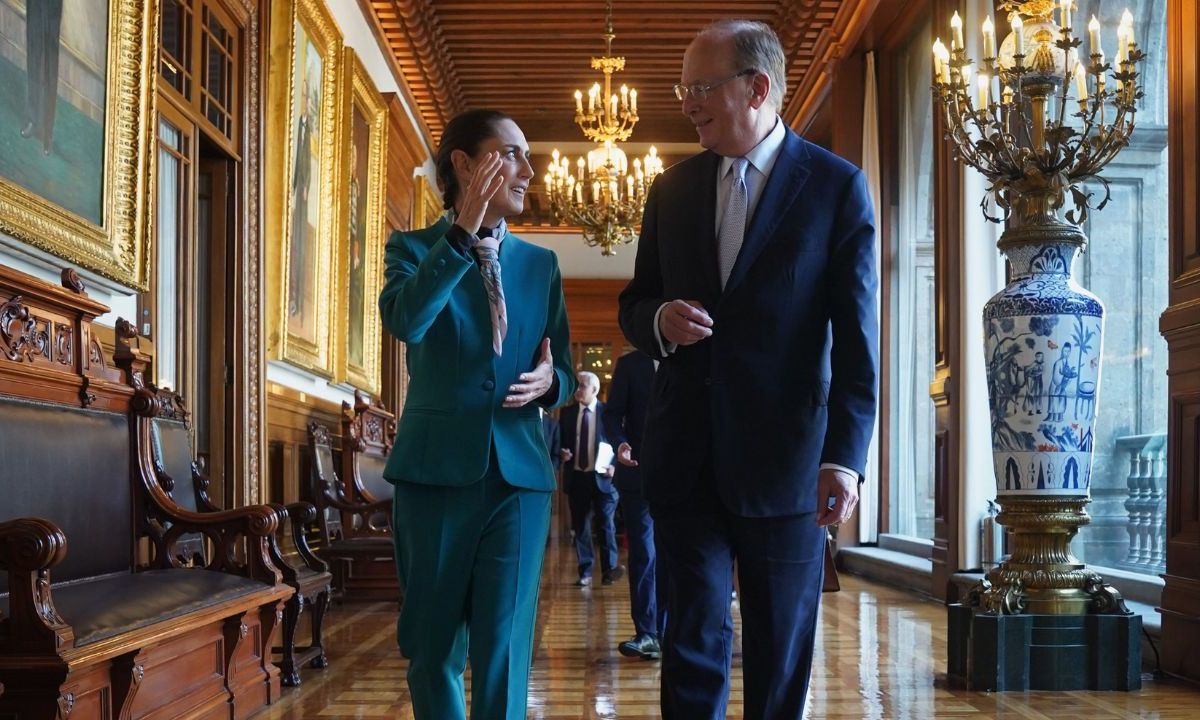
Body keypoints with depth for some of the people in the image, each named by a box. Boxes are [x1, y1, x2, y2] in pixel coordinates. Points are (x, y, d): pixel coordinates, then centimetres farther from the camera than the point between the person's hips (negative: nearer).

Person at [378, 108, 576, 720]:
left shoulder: (540, 264, 11)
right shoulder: (413, 248, 2)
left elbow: (563, 371, 14)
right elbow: (404, 322, -21)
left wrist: (550, 382, -9)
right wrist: (463, 233, -24)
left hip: (520, 472, 2)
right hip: (436, 469, -2)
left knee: (504, 653, -1)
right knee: (433, 647, 10)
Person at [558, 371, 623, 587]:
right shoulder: (567, 412, 7)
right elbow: (559, 440, 14)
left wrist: (614, 466, -14)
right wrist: (561, 452, -8)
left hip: (602, 476, -3)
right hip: (576, 476, 3)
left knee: (606, 525, 2)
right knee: (580, 525, 7)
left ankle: (609, 570, 8)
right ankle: (585, 572, 14)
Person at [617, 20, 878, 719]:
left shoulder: (837, 186, -3)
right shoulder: (672, 189, 9)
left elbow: (856, 339, -7)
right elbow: (634, 303, 16)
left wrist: (844, 458, -15)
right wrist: (660, 320, -8)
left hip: (784, 455, -3)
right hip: (686, 454, 3)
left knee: (782, 653, 10)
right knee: (694, 638, 6)